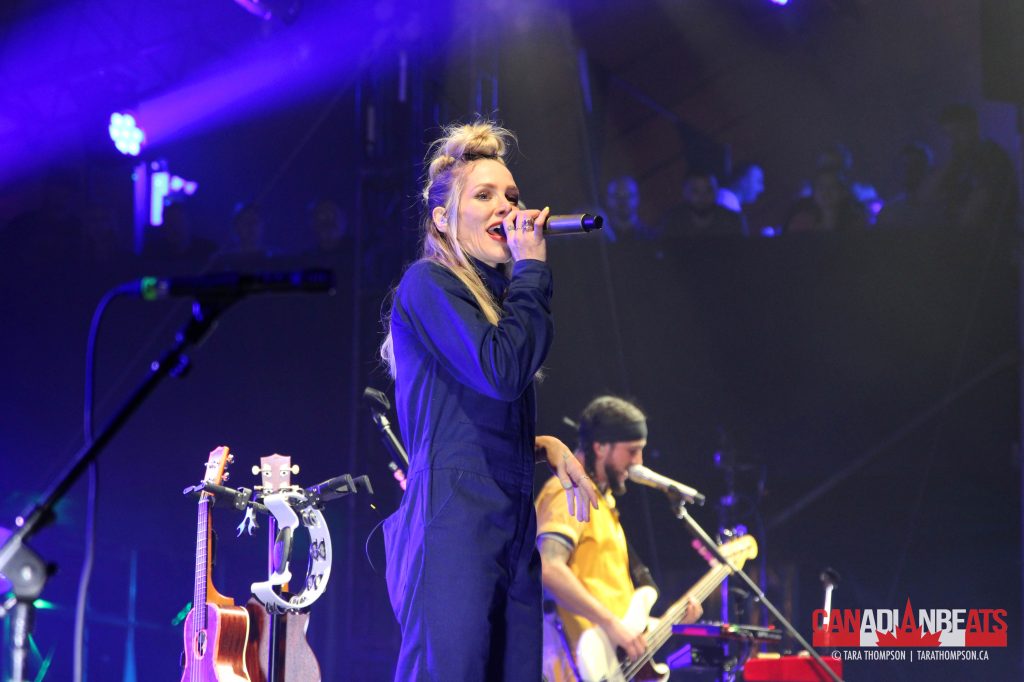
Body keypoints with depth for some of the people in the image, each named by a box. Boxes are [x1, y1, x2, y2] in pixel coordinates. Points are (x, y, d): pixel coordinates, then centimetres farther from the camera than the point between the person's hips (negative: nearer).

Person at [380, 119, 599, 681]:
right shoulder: (429, 282, -3)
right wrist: (532, 269, -8)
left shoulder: (493, 294, 23)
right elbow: (502, 372, -18)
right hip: (453, 520, -9)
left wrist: (543, 445, 13)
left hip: (509, 525, 9)